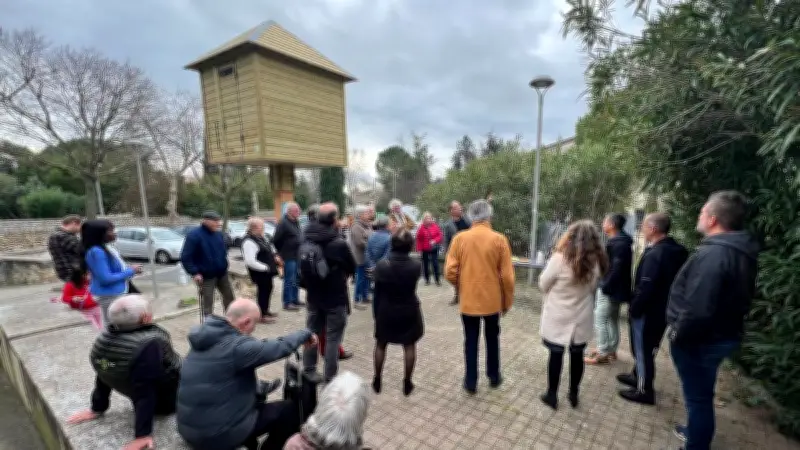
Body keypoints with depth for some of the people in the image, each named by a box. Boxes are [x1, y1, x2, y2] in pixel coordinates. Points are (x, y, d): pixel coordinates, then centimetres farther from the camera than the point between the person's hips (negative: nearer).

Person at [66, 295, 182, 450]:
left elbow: (103, 378, 5)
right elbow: (145, 394, -32)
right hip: (168, 400, -8)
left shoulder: (102, 341, -9)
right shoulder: (149, 344, -35)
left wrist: (97, 409, 18)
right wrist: (142, 435, -24)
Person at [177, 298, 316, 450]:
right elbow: (281, 347, -19)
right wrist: (305, 334, -2)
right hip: (217, 435, -8)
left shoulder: (206, 334, 1)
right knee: (290, 410, 3)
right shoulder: (236, 346, -26)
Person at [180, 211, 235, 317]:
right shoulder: (194, 235, -16)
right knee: (207, 302, 4)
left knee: (229, 297, 16)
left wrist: (224, 266, 13)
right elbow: (185, 257, -17)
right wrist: (194, 273, -21)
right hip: (206, 276, -6)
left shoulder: (219, 234, 5)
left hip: (222, 273, 7)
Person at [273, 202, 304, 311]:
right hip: (289, 257, -8)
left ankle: (295, 300, 27)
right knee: (289, 281, -2)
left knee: (296, 280, 16)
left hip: (297, 256, 8)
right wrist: (280, 253, -11)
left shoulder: (296, 222, 12)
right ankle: (287, 303, 7)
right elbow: (275, 240, -15)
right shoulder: (283, 223, -14)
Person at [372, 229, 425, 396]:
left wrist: (376, 313, 3)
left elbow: (377, 293, -9)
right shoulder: (415, 265, -14)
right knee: (409, 346, 15)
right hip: (409, 311, 0)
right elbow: (413, 285, 3)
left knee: (380, 344, 18)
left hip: (386, 311, 0)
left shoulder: (381, 265, -16)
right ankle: (407, 383, 24)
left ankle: (377, 381, 29)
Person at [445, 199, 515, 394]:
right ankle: (494, 376, 36)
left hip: (468, 300, 0)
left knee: (470, 341, 14)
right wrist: (507, 301, 5)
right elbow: (507, 276, -9)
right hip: (493, 300, 0)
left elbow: (450, 271, -10)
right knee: (492, 338, 21)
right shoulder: (499, 239, -10)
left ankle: (471, 381, 23)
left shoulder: (460, 238, -9)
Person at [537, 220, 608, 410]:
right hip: (581, 319, 4)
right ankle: (573, 394, 33)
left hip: (558, 318, -4)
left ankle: (552, 395, 22)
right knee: (577, 355, 17)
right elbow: (593, 288, 10)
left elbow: (543, 285, -8)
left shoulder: (560, 259, -20)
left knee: (556, 354, 8)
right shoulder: (597, 262, -4)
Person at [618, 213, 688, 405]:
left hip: (647, 311, -9)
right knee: (647, 347, 23)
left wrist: (634, 309, -15)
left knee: (642, 348, 5)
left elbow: (645, 288, -27)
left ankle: (644, 390, 18)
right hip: (663, 310, 9)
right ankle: (638, 376, 40)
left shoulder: (654, 254, -25)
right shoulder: (679, 251, 6)